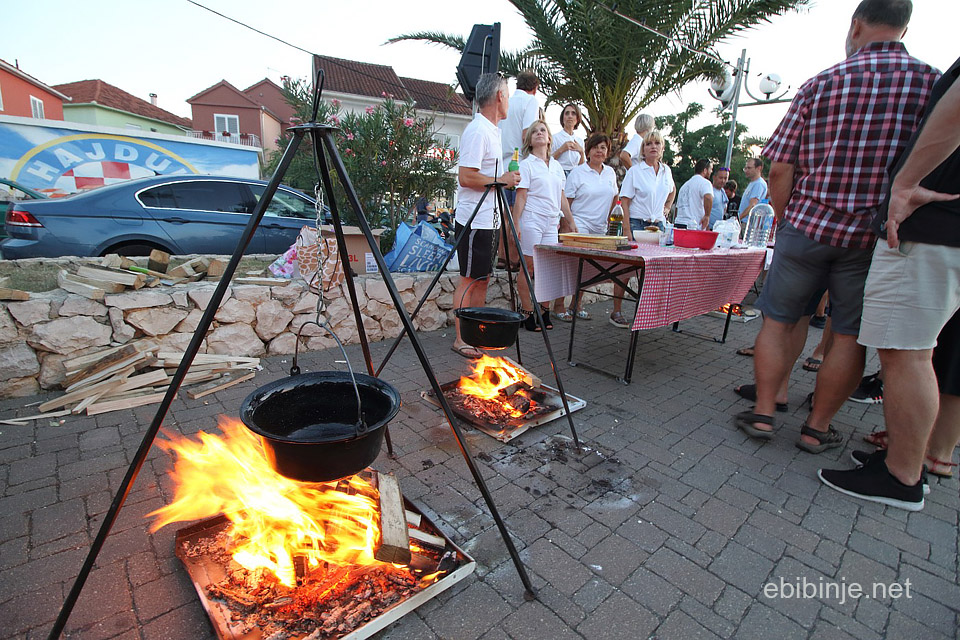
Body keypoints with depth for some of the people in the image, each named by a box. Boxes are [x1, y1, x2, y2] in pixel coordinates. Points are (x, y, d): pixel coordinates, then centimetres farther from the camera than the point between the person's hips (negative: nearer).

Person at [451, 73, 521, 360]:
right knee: (469, 280, -4)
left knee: (482, 279, 13)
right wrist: (502, 180, -13)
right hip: (474, 220, -10)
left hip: (489, 220, 10)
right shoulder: (477, 130, -14)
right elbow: (466, 177, -20)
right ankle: (461, 339, 5)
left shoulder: (492, 130, 17)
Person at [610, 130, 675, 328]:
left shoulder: (666, 170, 13)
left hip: (658, 224, 5)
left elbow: (672, 190, 34)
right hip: (637, 223, -5)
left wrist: (667, 208, 17)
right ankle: (616, 312, -2)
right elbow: (625, 200, -8)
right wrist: (627, 229, -16)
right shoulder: (635, 171, -3)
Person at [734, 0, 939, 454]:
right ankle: (817, 428, 18)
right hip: (875, 238, 1)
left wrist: (786, 224, 10)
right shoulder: (934, 83, 3)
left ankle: (763, 414, 13)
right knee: (850, 336, 9)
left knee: (778, 320, 10)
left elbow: (779, 169, -2)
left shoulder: (819, 83, 2)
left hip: (807, 225, 0)